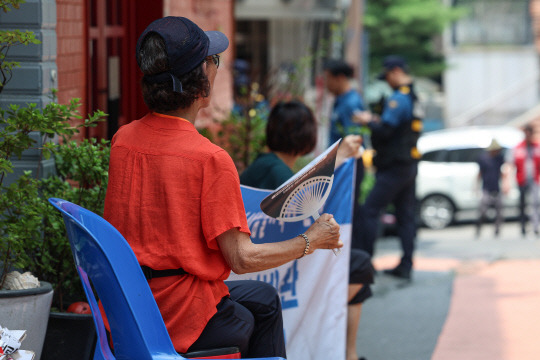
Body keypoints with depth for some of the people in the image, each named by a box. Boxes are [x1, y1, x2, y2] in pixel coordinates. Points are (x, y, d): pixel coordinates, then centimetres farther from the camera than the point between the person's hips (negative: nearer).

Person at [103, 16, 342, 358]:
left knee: (263, 299, 27)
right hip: (181, 322, -7)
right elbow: (242, 258, -17)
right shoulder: (211, 159, -20)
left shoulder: (122, 140, 1)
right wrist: (311, 241, -1)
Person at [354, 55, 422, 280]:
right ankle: (406, 266, 10)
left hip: (394, 167, -10)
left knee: (370, 210, -5)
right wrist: (377, 121, 13)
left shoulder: (398, 99, -17)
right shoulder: (415, 98, 14)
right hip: (410, 165, 10)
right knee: (406, 215, 10)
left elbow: (385, 131, -23)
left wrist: (369, 122, -6)